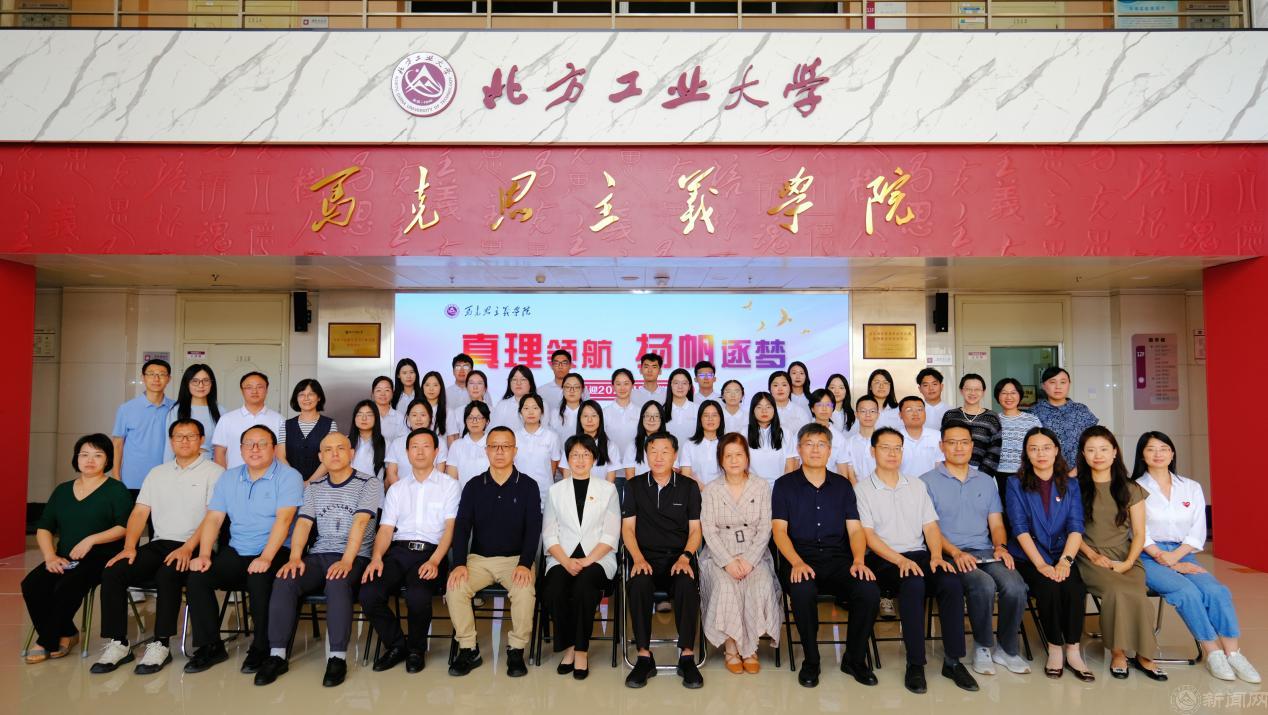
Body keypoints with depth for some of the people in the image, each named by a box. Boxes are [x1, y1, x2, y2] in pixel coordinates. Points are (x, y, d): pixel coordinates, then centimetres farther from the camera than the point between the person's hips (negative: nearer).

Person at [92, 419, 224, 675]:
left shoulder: (214, 472, 0)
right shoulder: (157, 473, 19)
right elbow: (140, 512, 13)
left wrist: (188, 548, -21)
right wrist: (129, 546, -3)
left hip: (193, 548, -6)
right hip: (159, 544, 6)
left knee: (167, 574, -33)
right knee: (112, 572, -16)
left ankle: (161, 644, -21)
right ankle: (117, 644, -9)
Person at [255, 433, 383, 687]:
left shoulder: (369, 483, 1)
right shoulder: (313, 487, 17)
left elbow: (360, 522, -12)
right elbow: (303, 523, 5)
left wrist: (346, 561, -24)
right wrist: (295, 557, -13)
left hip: (354, 558, -4)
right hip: (319, 556, 4)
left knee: (337, 581, -35)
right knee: (284, 580, -23)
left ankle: (337, 657, -28)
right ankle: (277, 655, -16)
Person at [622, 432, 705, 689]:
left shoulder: (689, 487, 11)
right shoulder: (634, 486, 11)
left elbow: (695, 529, 8)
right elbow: (628, 527, 7)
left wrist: (685, 558, -10)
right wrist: (638, 558, -9)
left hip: (679, 556, 0)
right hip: (646, 556, 0)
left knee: (687, 585, -34)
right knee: (638, 584, -34)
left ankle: (687, 657, -22)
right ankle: (644, 657, -22)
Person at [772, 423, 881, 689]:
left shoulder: (842, 485, 15)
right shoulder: (785, 485, 7)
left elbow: (855, 529, 9)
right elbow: (779, 530, -2)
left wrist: (858, 561, -11)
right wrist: (797, 563, -19)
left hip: (838, 558, 3)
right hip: (799, 559, -2)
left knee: (869, 590, -25)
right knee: (803, 590, -35)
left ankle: (855, 659, 0)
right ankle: (810, 661, -10)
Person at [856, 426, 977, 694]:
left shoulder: (917, 485, 17)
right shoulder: (863, 489, 1)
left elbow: (930, 526, 12)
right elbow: (868, 535, -6)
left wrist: (936, 555, -8)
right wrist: (900, 561, -18)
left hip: (919, 554, 4)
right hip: (883, 559, -4)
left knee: (951, 582, -26)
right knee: (913, 584, -34)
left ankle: (953, 661, -15)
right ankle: (915, 664, -23)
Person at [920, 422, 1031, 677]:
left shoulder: (986, 482, 20)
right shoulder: (928, 481, 3)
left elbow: (996, 524, 17)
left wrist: (1000, 546, -4)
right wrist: (956, 553, -16)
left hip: (985, 552, 4)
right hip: (949, 554, -4)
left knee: (1015, 586, -25)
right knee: (984, 585, -32)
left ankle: (1007, 648, -1)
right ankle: (983, 646, -7)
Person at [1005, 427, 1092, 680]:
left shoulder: (1070, 484, 11)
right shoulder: (1016, 484, 3)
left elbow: (1076, 526, 0)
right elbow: (1020, 528, -6)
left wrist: (1065, 561, -16)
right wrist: (1041, 565, -18)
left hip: (1061, 556, 2)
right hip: (1028, 557, -2)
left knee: (1075, 588, -27)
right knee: (1049, 587, -29)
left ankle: (1072, 651, -10)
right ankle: (1055, 649, -9)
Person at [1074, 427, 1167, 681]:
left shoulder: (1131, 490, 12)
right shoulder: (1075, 487, 6)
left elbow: (1139, 533, 7)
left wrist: (1128, 562, -8)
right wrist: (1094, 556, -10)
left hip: (1125, 560, 2)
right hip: (1090, 560, -2)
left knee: (1135, 593, -30)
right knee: (1119, 590, -31)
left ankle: (1142, 654, -11)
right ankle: (1118, 652, -13)